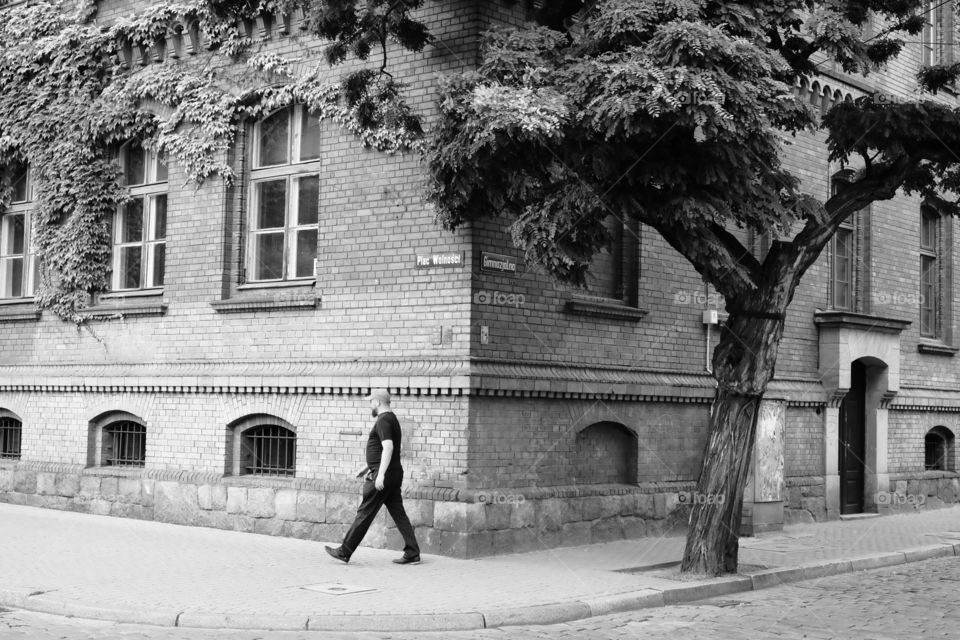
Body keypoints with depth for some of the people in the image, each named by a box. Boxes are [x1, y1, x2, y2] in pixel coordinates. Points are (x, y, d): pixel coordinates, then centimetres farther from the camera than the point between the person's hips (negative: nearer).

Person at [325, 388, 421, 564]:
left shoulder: (383, 420, -13)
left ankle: (344, 552, 3)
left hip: (383, 476, -10)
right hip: (394, 474, 10)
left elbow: (388, 447, -25)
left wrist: (380, 474, -31)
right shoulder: (392, 419, 19)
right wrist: (369, 468, 33)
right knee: (399, 514, 7)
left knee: (365, 513, -3)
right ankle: (412, 554, 4)